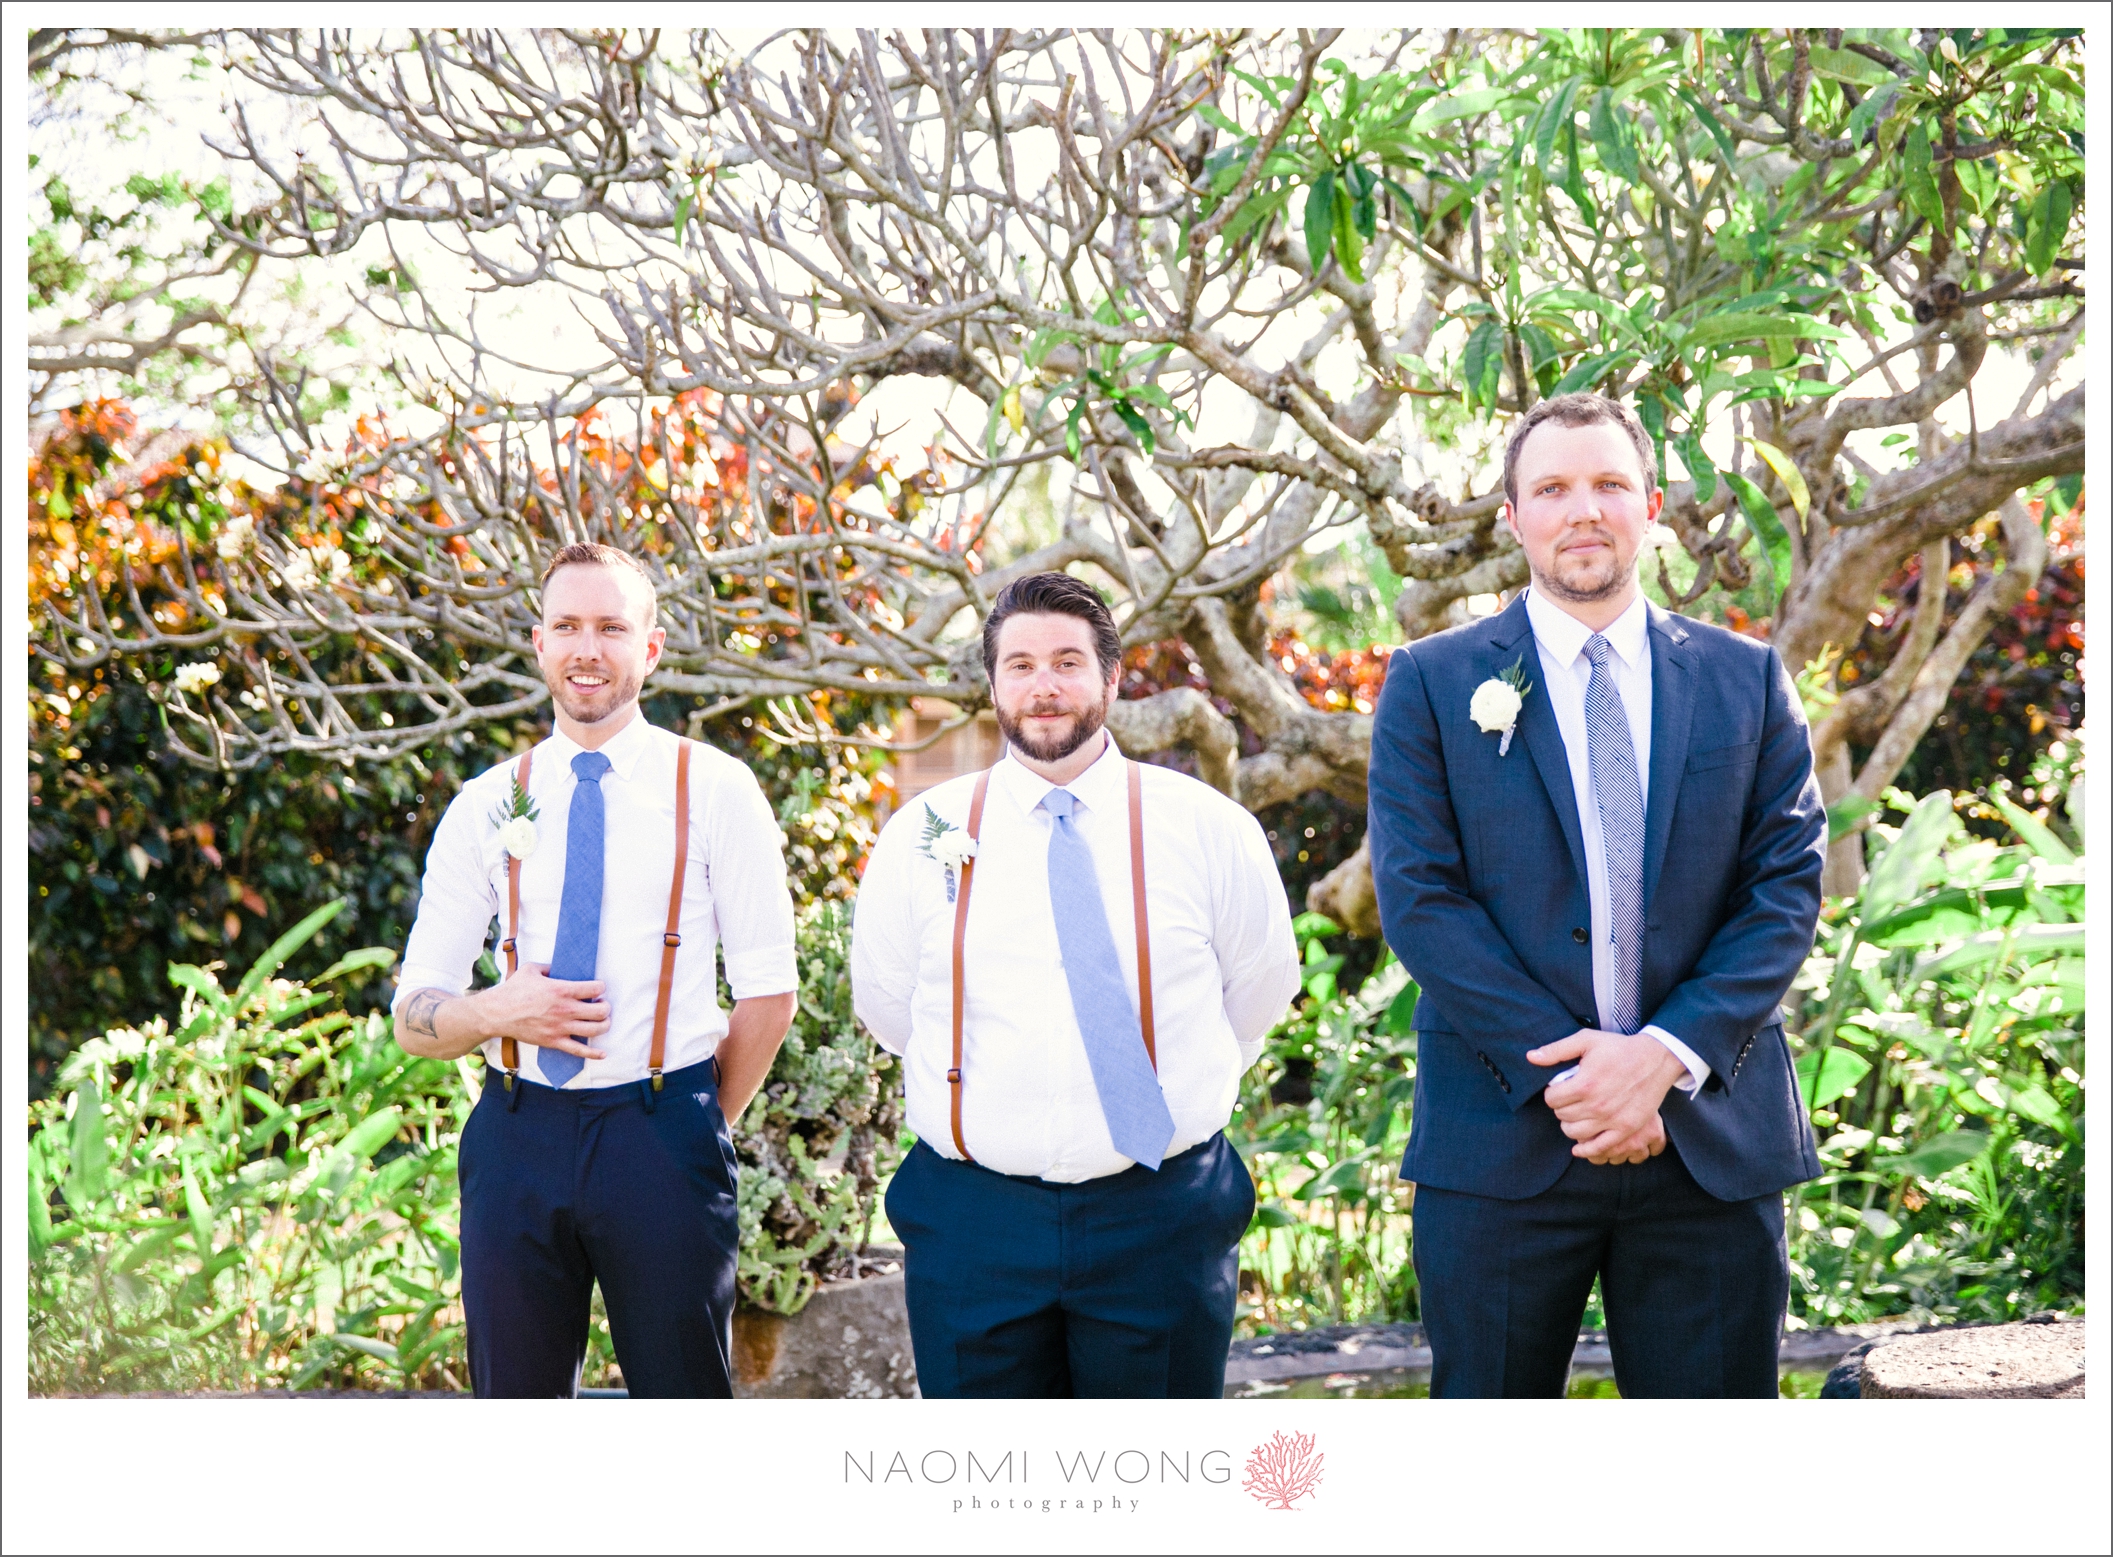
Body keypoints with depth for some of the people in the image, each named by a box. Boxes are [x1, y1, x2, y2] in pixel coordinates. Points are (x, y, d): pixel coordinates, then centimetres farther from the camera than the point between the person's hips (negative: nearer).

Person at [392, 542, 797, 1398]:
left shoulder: (715, 790, 2)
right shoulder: (486, 805, 8)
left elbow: (768, 991, 4)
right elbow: (413, 1014, 9)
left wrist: (699, 1132, 3)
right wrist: (496, 1013, -11)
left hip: (661, 1132, -2)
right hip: (515, 1136, 2)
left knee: (683, 1391, 2)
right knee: (516, 1395, 8)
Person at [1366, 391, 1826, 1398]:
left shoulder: (1748, 680, 9)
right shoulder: (1433, 683, 3)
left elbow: (1789, 888, 2)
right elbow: (1419, 899, -5)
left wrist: (1668, 1053, -12)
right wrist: (1563, 1068, -13)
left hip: (1711, 1139, 2)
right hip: (1503, 1144, -1)